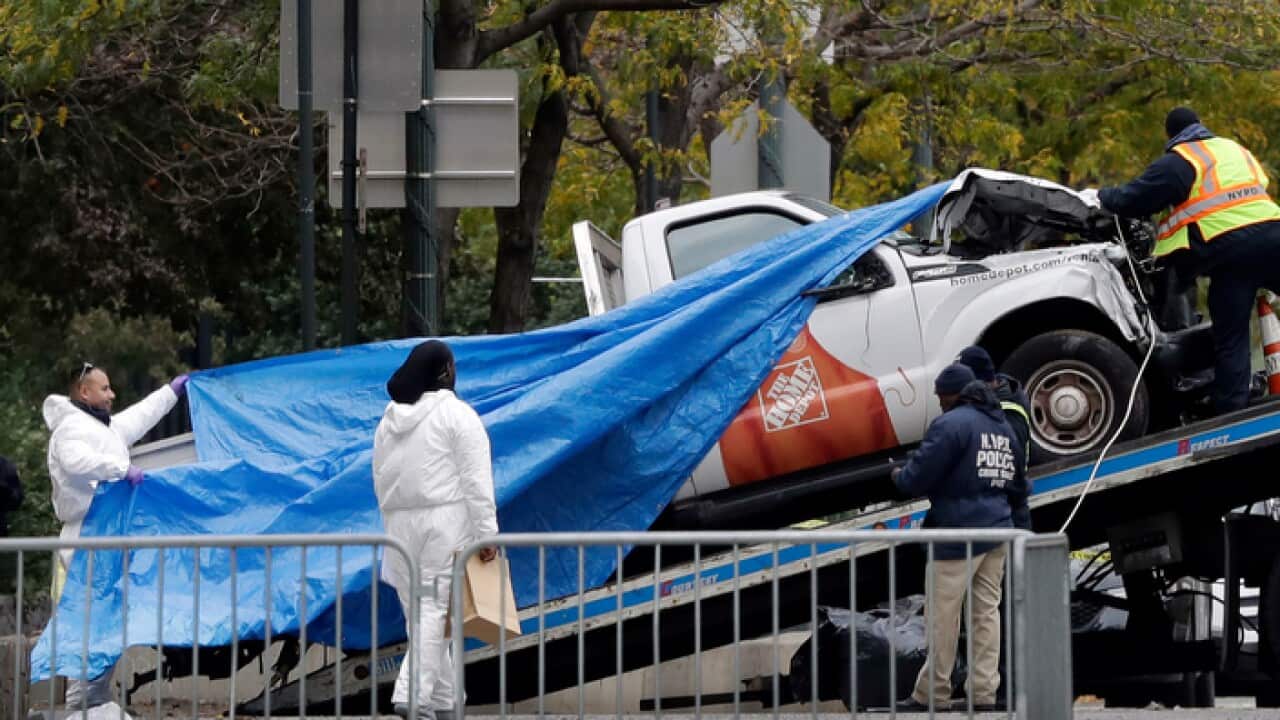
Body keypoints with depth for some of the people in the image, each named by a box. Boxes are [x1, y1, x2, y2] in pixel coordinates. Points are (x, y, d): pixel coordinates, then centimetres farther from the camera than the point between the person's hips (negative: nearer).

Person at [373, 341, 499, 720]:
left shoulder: (389, 421, 14)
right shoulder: (457, 414, -6)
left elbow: (382, 482, 17)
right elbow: (476, 478, -12)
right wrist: (486, 533, -12)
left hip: (401, 527, 6)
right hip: (445, 522, -6)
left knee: (421, 614, 10)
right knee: (435, 612, -9)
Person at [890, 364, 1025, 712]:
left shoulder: (951, 423, -12)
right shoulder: (1002, 426, 16)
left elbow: (919, 477, -14)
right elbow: (1014, 476, 20)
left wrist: (899, 476, 6)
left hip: (959, 534, -8)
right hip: (998, 530, 8)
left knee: (943, 617, -2)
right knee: (987, 612, 8)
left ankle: (932, 694, 3)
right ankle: (984, 693, 5)